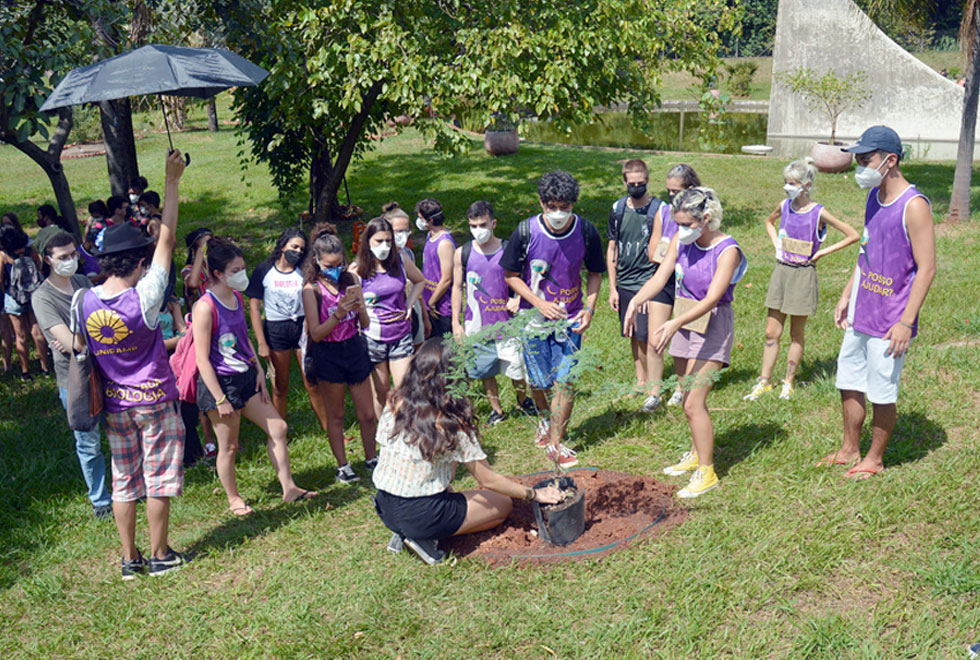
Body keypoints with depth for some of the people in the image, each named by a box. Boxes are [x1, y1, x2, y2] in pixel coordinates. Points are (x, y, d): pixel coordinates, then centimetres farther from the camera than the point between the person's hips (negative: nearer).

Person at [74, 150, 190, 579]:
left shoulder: (82, 301, -7)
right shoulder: (144, 298, -19)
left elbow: (81, 351, 5)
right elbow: (167, 238, -15)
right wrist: (172, 181, -11)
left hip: (114, 405, 4)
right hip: (154, 401, -4)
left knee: (123, 481, 13)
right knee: (159, 479, 8)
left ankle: (129, 559, 22)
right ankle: (159, 555, 17)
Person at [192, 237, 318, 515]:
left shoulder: (237, 298, 5)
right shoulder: (205, 307, -20)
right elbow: (202, 360, -19)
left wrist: (258, 369, 11)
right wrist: (220, 399, -19)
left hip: (246, 377, 8)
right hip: (220, 383, -8)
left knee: (277, 429, 9)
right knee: (229, 446, 5)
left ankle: (289, 489, 20)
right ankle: (234, 500, 26)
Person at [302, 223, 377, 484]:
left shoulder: (351, 279, 1)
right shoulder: (312, 289, -10)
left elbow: (366, 324, 3)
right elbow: (316, 333, -15)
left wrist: (359, 308, -18)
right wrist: (338, 314, -28)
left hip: (354, 349, 4)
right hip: (328, 356, -3)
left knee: (368, 414, 10)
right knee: (335, 416, 9)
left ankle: (371, 459, 29)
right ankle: (342, 466, 24)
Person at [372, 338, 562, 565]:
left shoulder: (396, 404, -5)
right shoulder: (452, 422, -19)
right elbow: (488, 480, -11)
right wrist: (534, 494, 3)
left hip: (384, 508, 6)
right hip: (422, 514, -6)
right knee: (503, 505, 14)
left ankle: (405, 532, 9)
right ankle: (425, 537, -1)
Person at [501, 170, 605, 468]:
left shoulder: (586, 231, -10)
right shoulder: (526, 231, -15)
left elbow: (595, 272, 6)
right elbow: (511, 275, -4)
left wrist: (589, 308, -8)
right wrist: (540, 303, -14)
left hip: (570, 318, 1)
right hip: (534, 318, 0)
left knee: (566, 381, -5)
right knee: (539, 382, 9)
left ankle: (555, 444, 8)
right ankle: (545, 420, 42)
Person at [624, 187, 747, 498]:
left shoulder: (727, 250, -18)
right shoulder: (681, 240, 0)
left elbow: (711, 298, -26)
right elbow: (660, 276, -5)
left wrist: (675, 323, -37)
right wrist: (635, 301, -23)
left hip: (712, 326, -6)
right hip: (683, 323, 6)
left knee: (693, 403, -10)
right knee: (690, 399, 17)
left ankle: (707, 472, 3)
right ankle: (696, 454, 35)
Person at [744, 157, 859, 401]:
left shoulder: (818, 213, -11)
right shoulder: (784, 206, 2)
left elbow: (853, 235, -7)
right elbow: (769, 222, 26)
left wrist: (823, 252, -9)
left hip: (803, 274, -4)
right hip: (781, 270, 4)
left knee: (796, 334, 8)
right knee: (771, 332, 6)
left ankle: (788, 382, 19)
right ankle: (764, 381, 14)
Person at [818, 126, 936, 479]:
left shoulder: (913, 206, -18)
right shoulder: (874, 197, 7)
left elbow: (926, 269, -17)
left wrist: (906, 322, -20)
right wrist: (846, 295, 17)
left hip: (889, 320, -8)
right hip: (860, 314, 8)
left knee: (882, 392, 4)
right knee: (849, 383, 15)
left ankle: (874, 459, 22)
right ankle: (849, 450, 31)